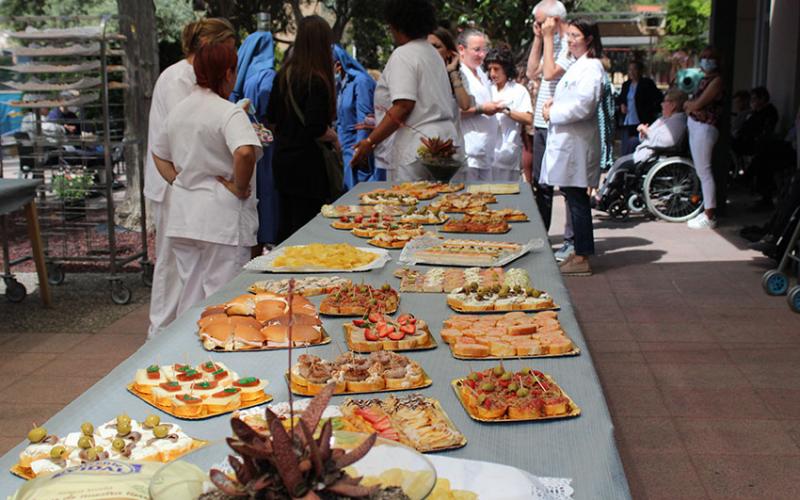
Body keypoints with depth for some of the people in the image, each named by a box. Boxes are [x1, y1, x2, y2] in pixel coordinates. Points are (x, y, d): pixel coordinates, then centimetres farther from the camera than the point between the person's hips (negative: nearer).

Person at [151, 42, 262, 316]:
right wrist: (240, 188, -16)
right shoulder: (229, 112, -14)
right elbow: (245, 152, -31)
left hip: (182, 216, 7)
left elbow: (158, 153, 22)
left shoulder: (178, 110, 10)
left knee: (189, 294, 16)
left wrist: (178, 182, 15)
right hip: (221, 217, -7)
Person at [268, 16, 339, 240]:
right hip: (307, 163, -8)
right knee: (307, 228, 0)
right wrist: (333, 137, -3)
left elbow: (271, 120, 12)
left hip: (282, 159, 8)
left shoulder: (284, 74, 6)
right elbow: (316, 130, -21)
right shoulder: (317, 81, -17)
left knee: (286, 223, 18)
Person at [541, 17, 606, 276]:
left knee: (577, 199, -6)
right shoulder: (578, 65, 19)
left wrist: (553, 113, -11)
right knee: (573, 198, 12)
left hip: (576, 142, -10)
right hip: (565, 140, 10)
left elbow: (583, 106, -22)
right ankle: (579, 252, 19)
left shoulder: (591, 67, -13)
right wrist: (554, 102, 9)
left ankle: (582, 258, 0)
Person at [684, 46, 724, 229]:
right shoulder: (705, 79, 17)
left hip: (704, 128, -10)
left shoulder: (717, 80, -11)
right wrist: (689, 104, -7)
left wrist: (687, 104, 3)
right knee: (701, 171, 12)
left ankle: (709, 217, -4)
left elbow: (699, 103, -15)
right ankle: (707, 211, 18)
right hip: (695, 126, 10)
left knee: (704, 172, -8)